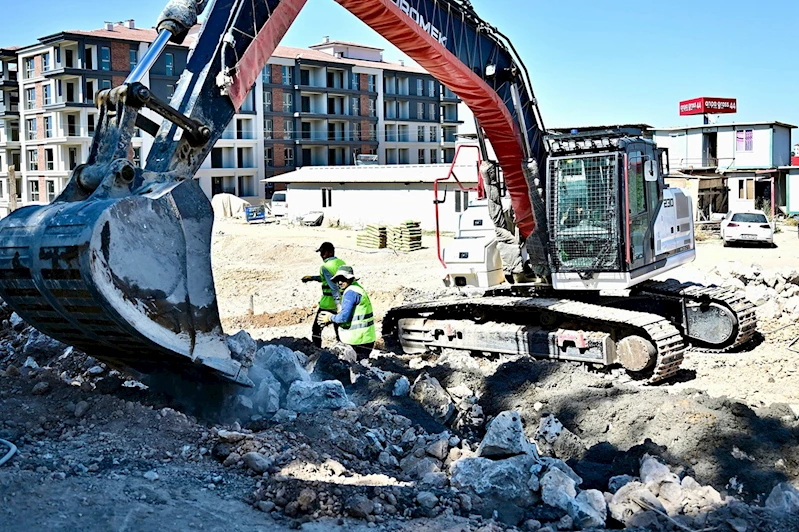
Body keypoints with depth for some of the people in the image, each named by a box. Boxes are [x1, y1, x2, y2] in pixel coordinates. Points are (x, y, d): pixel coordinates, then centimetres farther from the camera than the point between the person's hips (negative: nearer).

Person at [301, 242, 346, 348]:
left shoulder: (325, 267, -17)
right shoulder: (342, 263, 5)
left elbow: (333, 287, -27)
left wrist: (339, 305, -31)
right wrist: (312, 277, 24)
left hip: (328, 305, -7)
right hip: (343, 303, 7)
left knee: (316, 330, 6)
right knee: (339, 328, 18)